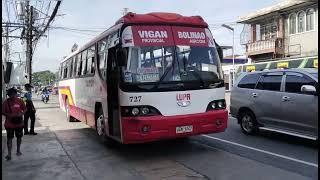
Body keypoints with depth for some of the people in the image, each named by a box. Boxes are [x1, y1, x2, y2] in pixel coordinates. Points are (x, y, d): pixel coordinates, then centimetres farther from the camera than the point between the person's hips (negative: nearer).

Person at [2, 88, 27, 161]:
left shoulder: (20, 101, -4)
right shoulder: (6, 102, -8)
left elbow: (24, 109, 5)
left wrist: (21, 114, -14)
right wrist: (9, 115, -20)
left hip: (19, 123, 2)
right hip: (9, 124, -2)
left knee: (19, 137, 14)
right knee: (9, 138, -1)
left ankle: (18, 150, 31)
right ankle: (9, 154, 4)